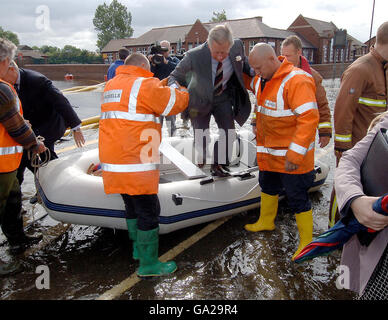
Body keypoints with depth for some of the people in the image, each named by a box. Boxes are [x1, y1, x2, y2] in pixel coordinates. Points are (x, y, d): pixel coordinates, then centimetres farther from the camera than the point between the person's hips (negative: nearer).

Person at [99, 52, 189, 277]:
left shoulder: (111, 85, 17)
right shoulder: (144, 85, -8)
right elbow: (176, 103, -2)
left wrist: (161, 85, 26)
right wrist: (183, 92, 19)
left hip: (113, 162, 9)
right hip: (136, 165, -9)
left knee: (133, 207, 23)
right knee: (149, 212, 2)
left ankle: (139, 248, 39)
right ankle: (148, 264, 12)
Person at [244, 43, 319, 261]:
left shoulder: (297, 81, -22)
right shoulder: (261, 80, 5)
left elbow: (309, 119, -28)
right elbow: (247, 81, 32)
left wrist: (295, 155, -29)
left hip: (292, 156, -8)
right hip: (268, 153, 9)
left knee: (298, 199, 2)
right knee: (268, 187, 24)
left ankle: (306, 241, 21)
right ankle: (266, 222, 48)